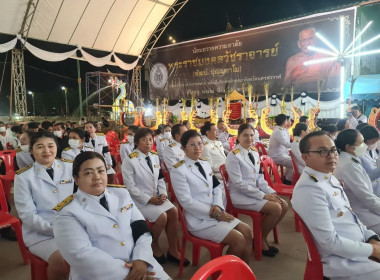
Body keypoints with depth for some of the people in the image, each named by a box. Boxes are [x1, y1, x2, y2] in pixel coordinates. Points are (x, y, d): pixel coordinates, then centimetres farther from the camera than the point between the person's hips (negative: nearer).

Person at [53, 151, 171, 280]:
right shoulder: (68, 212, -7)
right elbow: (81, 254, -15)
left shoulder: (121, 193, 7)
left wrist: (142, 259, -11)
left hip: (138, 262, 4)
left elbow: (141, 229, 5)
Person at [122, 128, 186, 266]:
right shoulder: (130, 160, -13)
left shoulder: (155, 156, 7)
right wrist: (149, 199, -20)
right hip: (140, 199, -6)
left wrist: (163, 194, -6)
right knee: (162, 216, -24)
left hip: (157, 197, 6)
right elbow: (130, 187, -15)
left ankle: (173, 250, 0)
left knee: (173, 211, -14)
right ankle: (154, 246, 6)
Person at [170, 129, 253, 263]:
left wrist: (217, 206, -9)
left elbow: (217, 187, 12)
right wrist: (215, 214, -18)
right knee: (238, 240, -15)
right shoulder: (178, 170, -14)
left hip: (216, 212, 7)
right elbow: (187, 202, -19)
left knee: (247, 231, -2)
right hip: (199, 219, -7)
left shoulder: (205, 164, 9)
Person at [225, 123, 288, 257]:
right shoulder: (233, 156, -15)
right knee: (276, 208, -19)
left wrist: (271, 192, -4)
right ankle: (260, 240, 4)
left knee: (284, 205, -3)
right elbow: (239, 184, -20)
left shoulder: (255, 153, 8)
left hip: (255, 191, 8)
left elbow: (259, 177, 12)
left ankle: (263, 237, 11)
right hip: (240, 195, -8)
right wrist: (263, 195, -20)